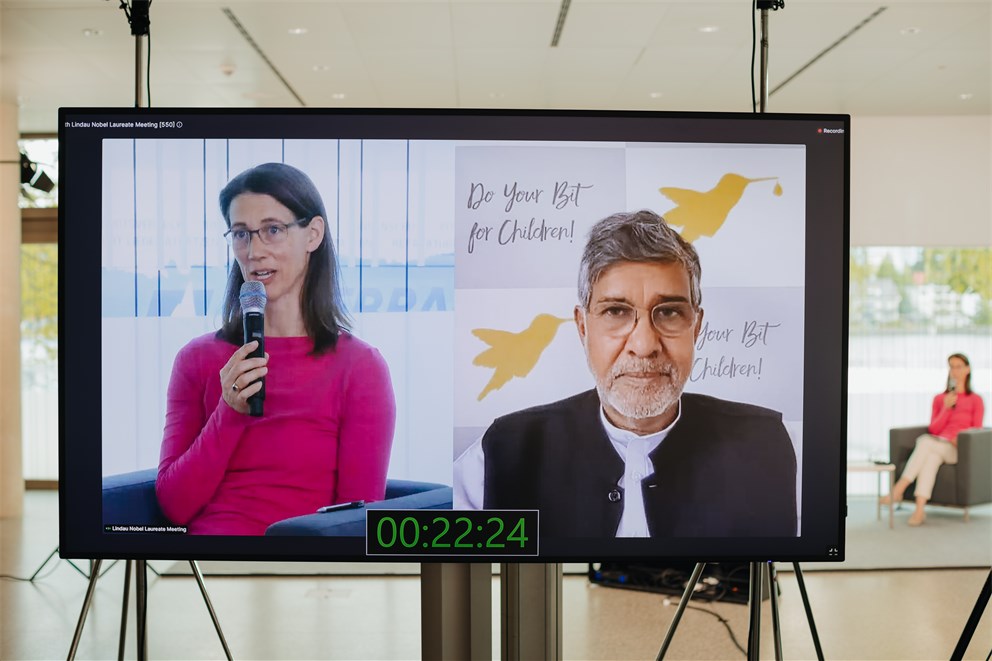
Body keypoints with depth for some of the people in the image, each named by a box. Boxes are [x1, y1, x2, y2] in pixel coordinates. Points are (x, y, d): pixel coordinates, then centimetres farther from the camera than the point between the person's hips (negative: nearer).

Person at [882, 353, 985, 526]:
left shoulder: (975, 400, 10)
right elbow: (933, 429, 7)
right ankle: (920, 509, -48)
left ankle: (898, 490, -42)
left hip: (959, 450, -2)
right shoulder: (939, 398, 18)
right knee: (931, 457, -37)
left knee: (925, 442, -35)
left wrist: (957, 440, -15)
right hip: (935, 447, 3)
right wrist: (947, 407, -5)